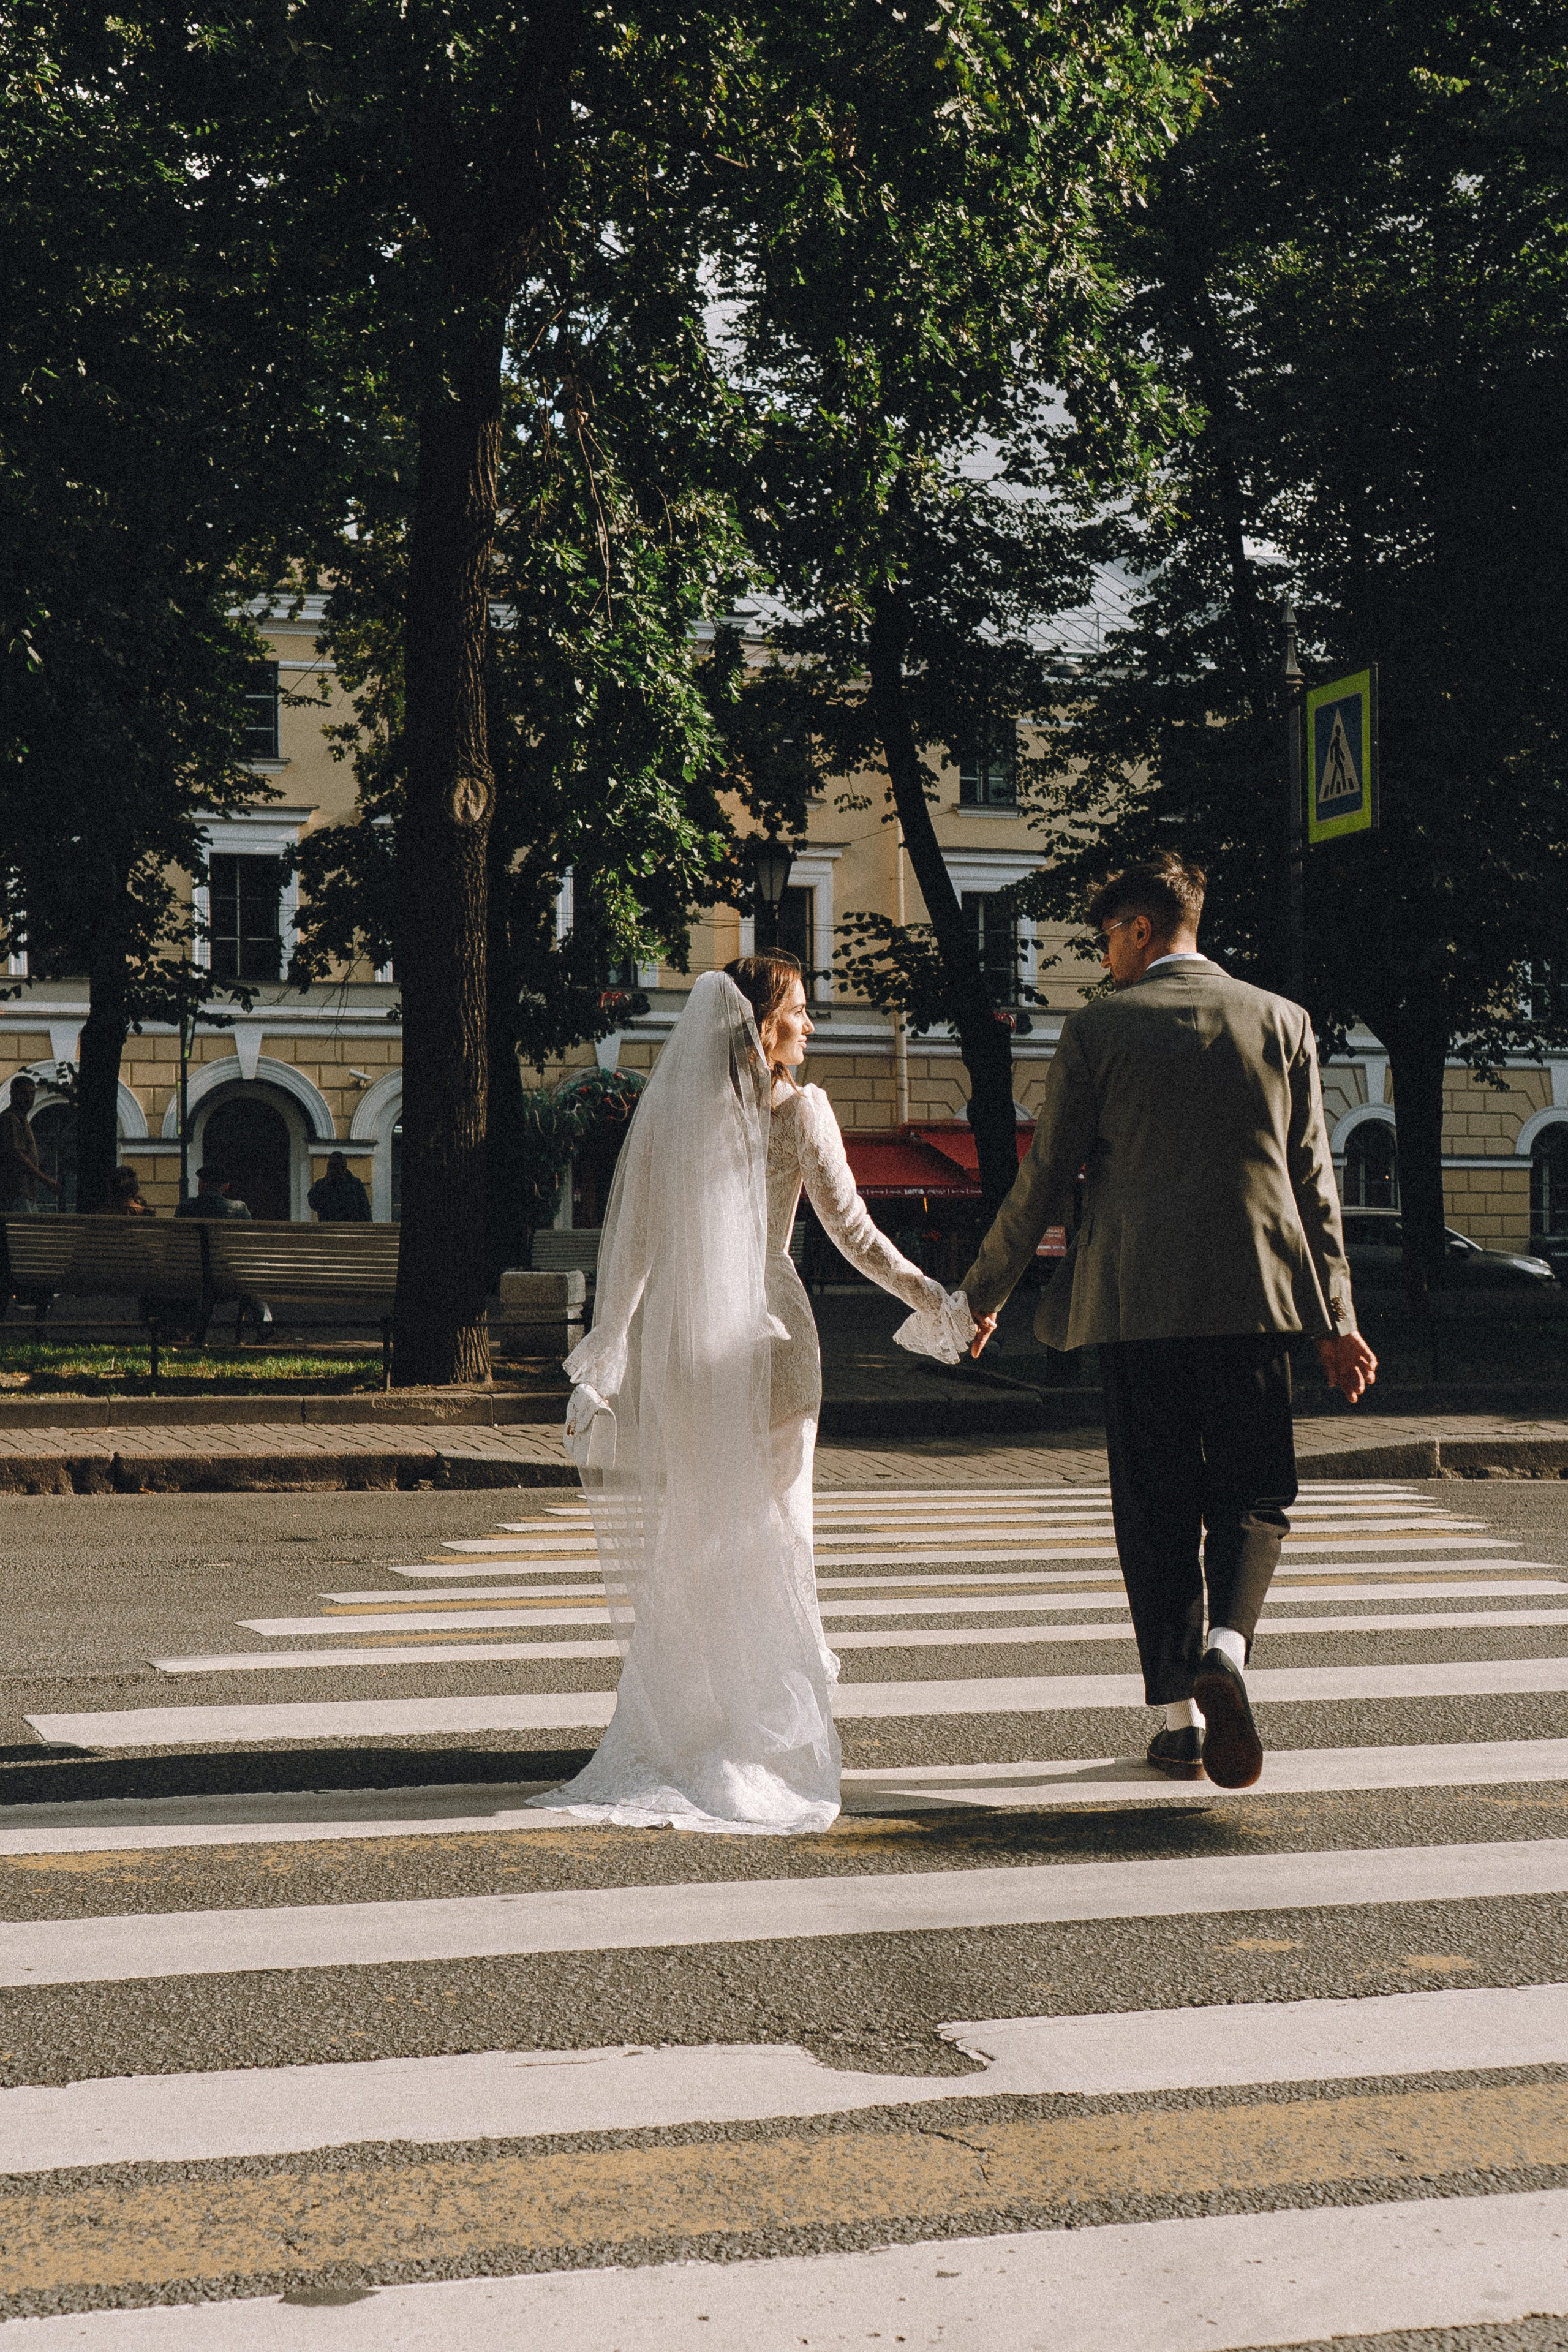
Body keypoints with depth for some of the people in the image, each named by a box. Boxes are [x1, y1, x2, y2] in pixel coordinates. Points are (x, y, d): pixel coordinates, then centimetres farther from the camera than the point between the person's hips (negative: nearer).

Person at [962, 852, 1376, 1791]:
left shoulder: (1098, 1030, 0)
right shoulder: (1282, 1023, 7)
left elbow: (1046, 1179, 1)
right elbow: (1314, 1181, 7)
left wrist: (983, 1292, 13)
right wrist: (1335, 1317, 12)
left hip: (1136, 1298, -1)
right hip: (1252, 1294, 1)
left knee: (1156, 1510, 7)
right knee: (1253, 1498, 10)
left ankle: (1179, 1714, 8)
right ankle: (1226, 1644, -18)